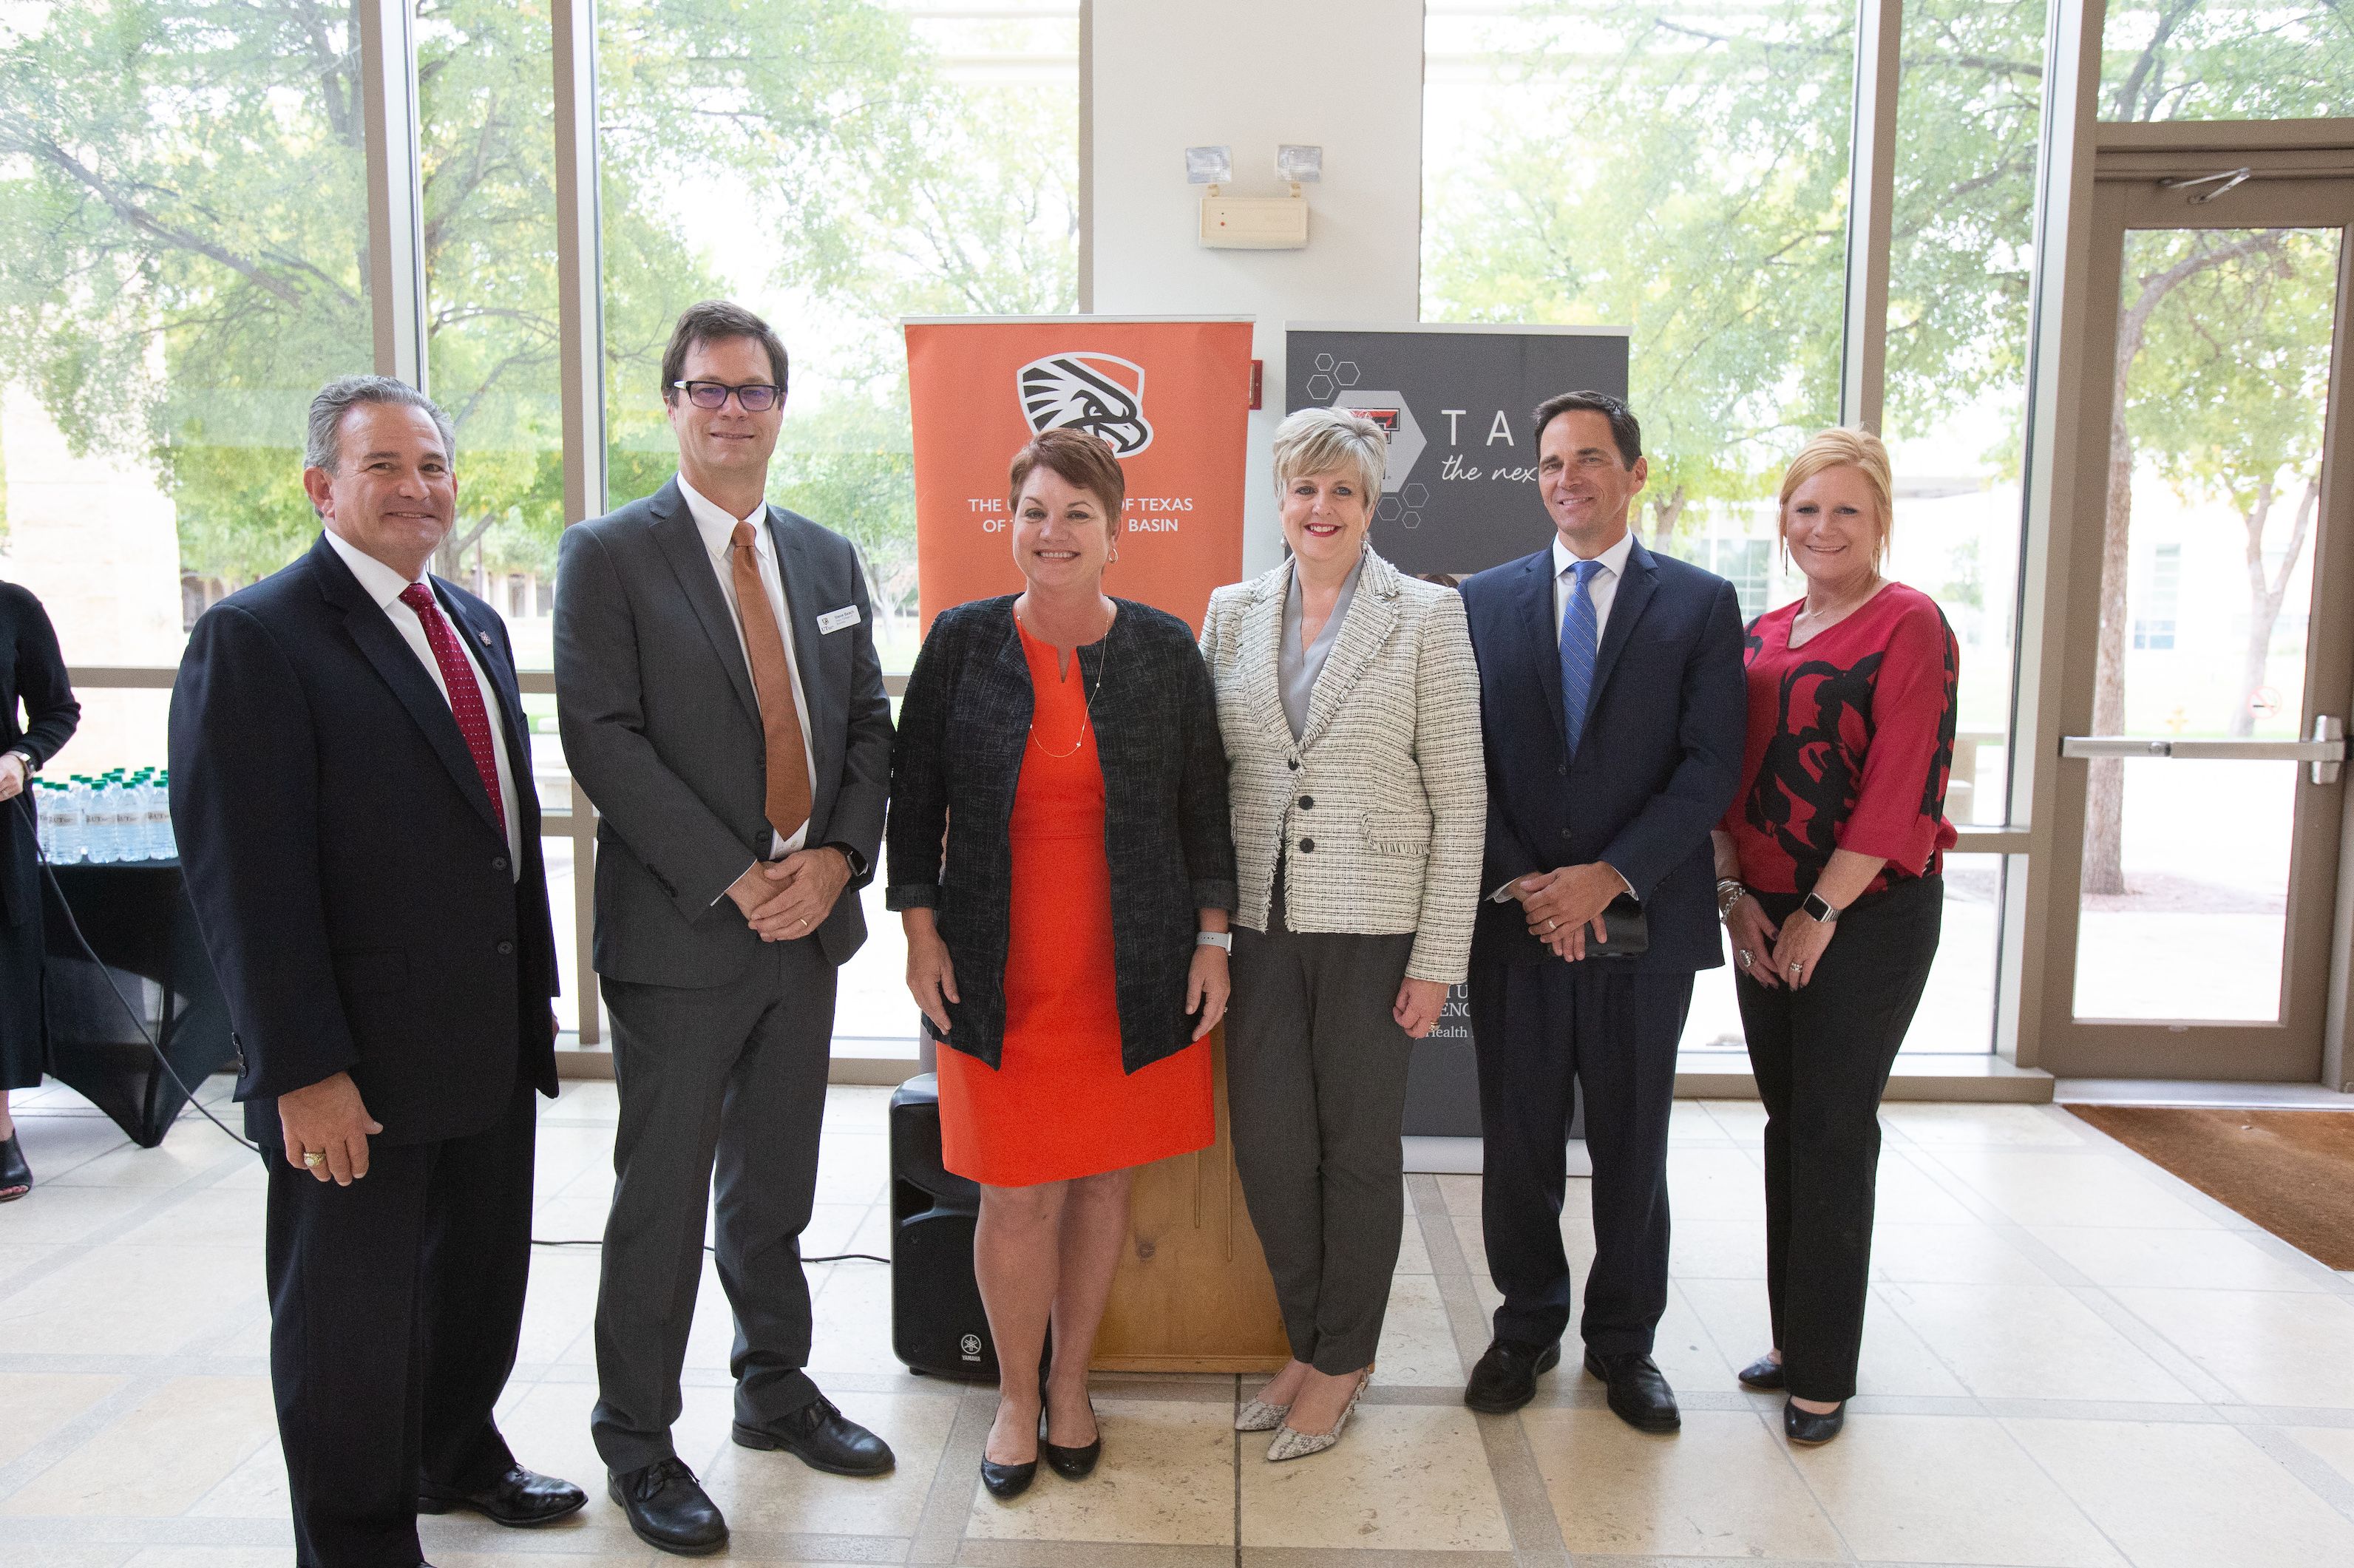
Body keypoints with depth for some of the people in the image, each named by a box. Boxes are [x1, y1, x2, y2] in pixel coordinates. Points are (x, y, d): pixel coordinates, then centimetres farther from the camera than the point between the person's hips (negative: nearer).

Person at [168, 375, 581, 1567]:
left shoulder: (474, 625, 11)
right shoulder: (255, 638, -14)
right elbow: (243, 874, -18)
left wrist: (535, 983, 15)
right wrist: (302, 1070, -19)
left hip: (491, 1042, 7)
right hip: (356, 1069, -7)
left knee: (482, 1275, 22)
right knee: (350, 1317, 11)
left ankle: (458, 1453, 46)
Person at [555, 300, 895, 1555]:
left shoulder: (828, 559, 11)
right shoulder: (610, 555, -5)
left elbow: (868, 726, 10)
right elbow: (603, 739, -13)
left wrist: (835, 856, -6)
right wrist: (735, 880, -17)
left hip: (811, 922, 5)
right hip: (678, 931, -5)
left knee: (777, 1181, 18)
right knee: (664, 1194, 6)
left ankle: (775, 1388, 35)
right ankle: (636, 1439, 24)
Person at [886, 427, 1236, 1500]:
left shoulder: (1164, 648, 2)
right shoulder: (963, 642, 0)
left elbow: (1204, 804, 6)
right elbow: (914, 797, 5)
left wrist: (1212, 939, 3)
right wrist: (920, 933, -1)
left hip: (1134, 976, 1)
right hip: (999, 977, -1)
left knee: (1101, 1183, 12)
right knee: (1016, 1200, 3)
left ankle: (1071, 1383, 33)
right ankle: (1016, 1398, 27)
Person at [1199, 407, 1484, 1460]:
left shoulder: (1426, 616, -3)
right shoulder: (1232, 612, 8)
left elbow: (1459, 795, -5)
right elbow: (1206, 773, 10)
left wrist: (1438, 958, -8)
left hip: (1373, 920, -3)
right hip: (1262, 919, 3)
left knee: (1359, 1147, 8)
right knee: (1267, 1144, 6)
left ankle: (1344, 1361, 28)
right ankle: (1307, 1343, 30)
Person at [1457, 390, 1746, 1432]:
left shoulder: (1700, 604, 2)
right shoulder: (1485, 599, 7)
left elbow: (1711, 768, -5)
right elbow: (1467, 761, 3)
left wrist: (1610, 876, -16)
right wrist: (1522, 884, -9)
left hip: (1643, 921, -1)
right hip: (1515, 920, 1)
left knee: (1632, 1147, 11)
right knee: (1517, 1142, 10)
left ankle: (1623, 1341, 29)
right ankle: (1527, 1327, 30)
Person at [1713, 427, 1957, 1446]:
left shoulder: (1909, 626, -8)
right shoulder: (1762, 637, 12)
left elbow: (1904, 788, -15)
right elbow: (1726, 773, 11)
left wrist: (1819, 912, -14)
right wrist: (1734, 892, -1)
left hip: (1869, 914, -6)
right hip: (1763, 917, 6)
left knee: (1834, 1131, 0)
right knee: (1788, 1122, 12)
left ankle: (1824, 1373, 13)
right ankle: (1793, 1337, 26)